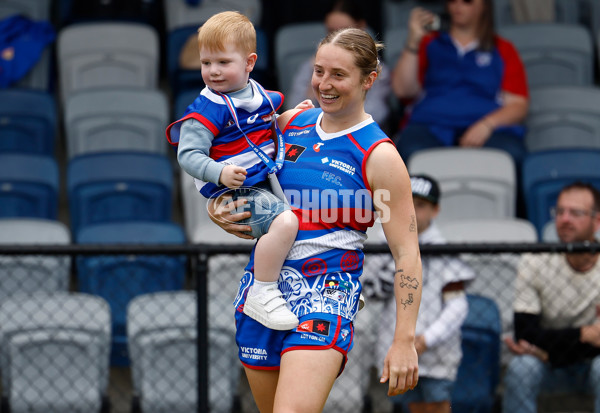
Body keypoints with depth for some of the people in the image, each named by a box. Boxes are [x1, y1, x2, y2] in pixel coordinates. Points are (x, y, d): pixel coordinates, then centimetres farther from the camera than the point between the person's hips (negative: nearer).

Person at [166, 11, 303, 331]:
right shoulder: (207, 109, -12)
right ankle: (261, 295, -23)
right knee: (285, 221, -31)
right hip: (234, 192, -8)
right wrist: (220, 173, -34)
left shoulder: (260, 95, 10)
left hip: (268, 183, 8)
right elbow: (188, 155, -17)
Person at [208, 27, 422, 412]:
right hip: (262, 280, 6)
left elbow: (406, 253, -7)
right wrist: (217, 209, -1)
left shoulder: (379, 157, -6)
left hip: (326, 292, -6)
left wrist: (404, 340, -13)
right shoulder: (291, 123, 8)